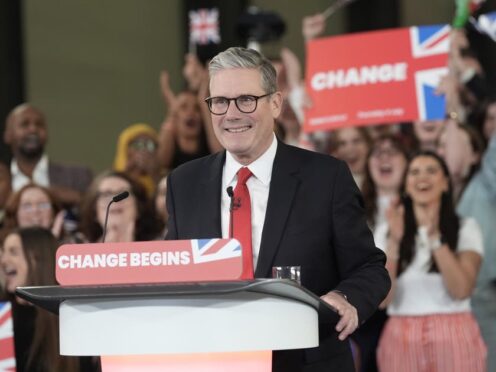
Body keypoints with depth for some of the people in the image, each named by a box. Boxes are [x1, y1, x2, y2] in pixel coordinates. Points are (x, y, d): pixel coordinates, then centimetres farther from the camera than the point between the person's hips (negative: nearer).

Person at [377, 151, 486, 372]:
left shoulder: (466, 228, 2)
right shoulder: (387, 231, 7)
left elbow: (461, 290, -11)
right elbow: (382, 298, -4)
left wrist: (435, 237, -16)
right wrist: (394, 242, -12)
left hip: (453, 339, -1)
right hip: (402, 341, 1)